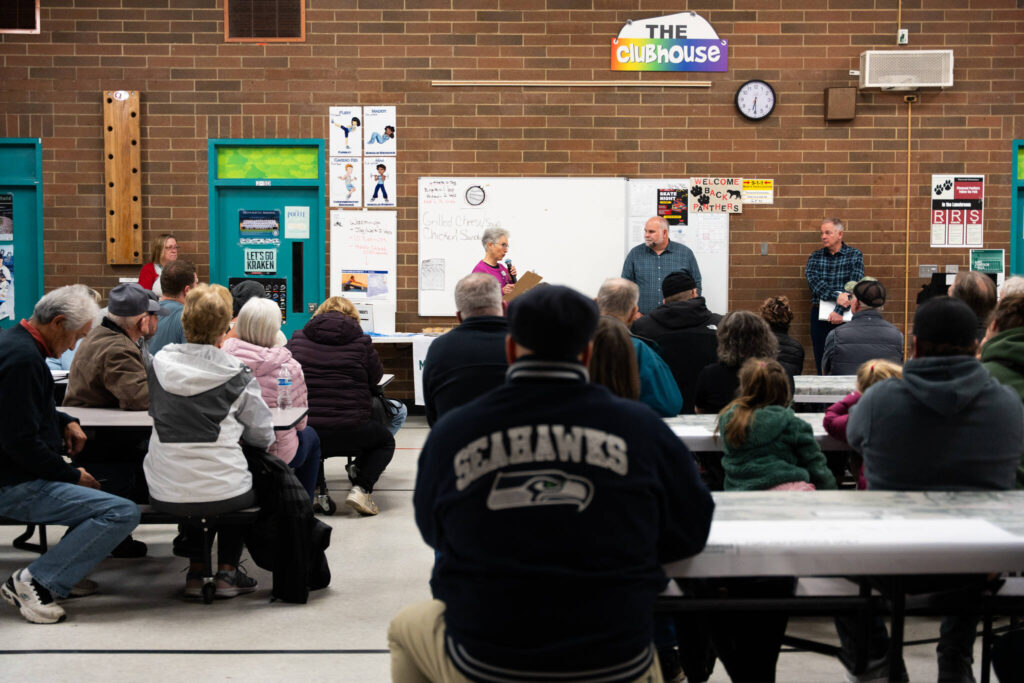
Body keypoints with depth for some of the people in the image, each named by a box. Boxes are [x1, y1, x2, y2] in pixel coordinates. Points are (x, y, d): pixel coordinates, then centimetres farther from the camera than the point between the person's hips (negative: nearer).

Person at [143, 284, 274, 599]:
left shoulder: (159, 363, 1)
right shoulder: (235, 374, -8)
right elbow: (263, 435, 0)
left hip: (165, 495, 3)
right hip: (223, 494, -3)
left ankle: (195, 572, 30)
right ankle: (227, 571, 26)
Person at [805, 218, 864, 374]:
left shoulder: (855, 255, 2)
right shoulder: (815, 257, 8)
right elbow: (814, 281, -8)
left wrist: (839, 311, -21)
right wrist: (836, 296, -24)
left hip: (845, 315, -2)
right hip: (820, 314, 2)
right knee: (822, 365, 4)